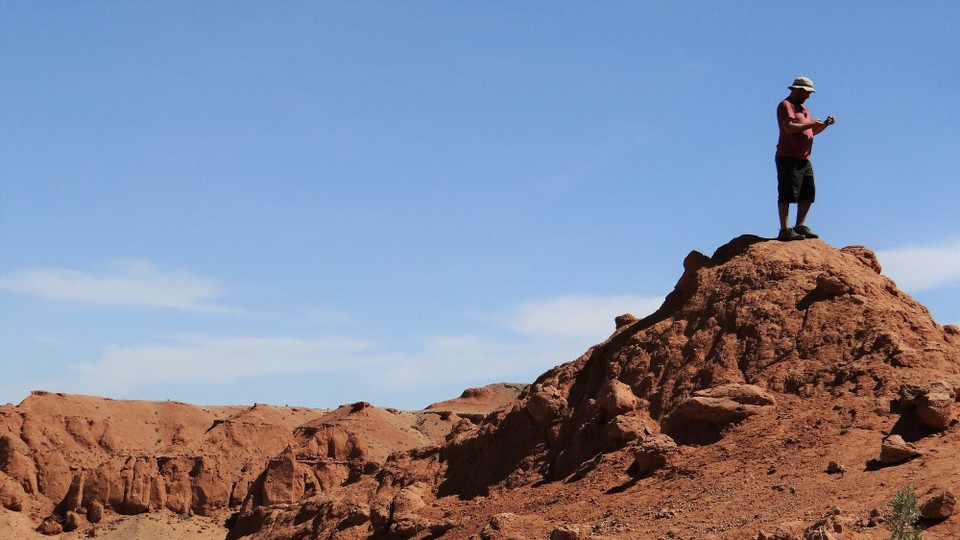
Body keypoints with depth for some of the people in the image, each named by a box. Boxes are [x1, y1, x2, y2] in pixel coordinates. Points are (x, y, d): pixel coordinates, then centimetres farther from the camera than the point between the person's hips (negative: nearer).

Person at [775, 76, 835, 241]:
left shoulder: (802, 108, 24)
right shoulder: (786, 105, -6)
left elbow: (812, 131, 25)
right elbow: (789, 127, -21)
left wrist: (825, 124, 8)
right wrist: (811, 123, -16)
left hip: (804, 159, 10)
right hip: (788, 158, -10)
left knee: (808, 194, 9)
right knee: (787, 194, -11)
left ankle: (800, 226, 15)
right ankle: (784, 230, -12)